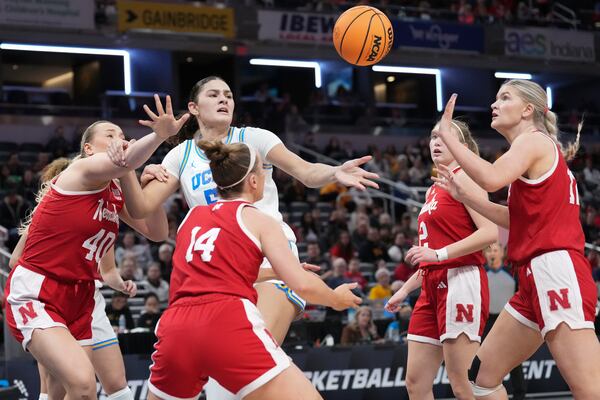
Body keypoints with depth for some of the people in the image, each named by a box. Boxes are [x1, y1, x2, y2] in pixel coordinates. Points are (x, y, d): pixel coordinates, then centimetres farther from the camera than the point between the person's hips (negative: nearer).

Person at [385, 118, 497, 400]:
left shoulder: (463, 177, -4)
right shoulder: (433, 190, 21)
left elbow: (490, 232, -17)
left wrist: (439, 253, -22)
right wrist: (405, 289, 23)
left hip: (461, 282, -9)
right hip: (433, 287, 9)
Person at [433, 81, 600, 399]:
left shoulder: (534, 140, -4)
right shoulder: (535, 148, 24)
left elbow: (491, 179, -24)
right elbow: (517, 219, 30)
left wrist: (446, 134, -14)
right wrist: (463, 196, 27)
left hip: (555, 271, -10)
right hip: (535, 276, 10)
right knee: (483, 373, 14)